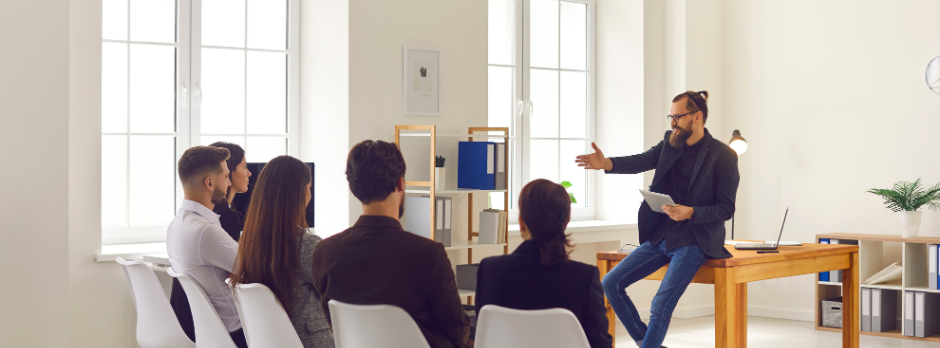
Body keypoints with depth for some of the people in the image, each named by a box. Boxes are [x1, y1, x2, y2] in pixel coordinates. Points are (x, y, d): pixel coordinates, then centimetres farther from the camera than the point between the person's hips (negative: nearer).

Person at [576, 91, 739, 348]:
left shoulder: (723, 156, -8)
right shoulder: (671, 142, 8)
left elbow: (726, 208, -9)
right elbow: (642, 161, -9)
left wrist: (690, 212, -25)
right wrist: (606, 164, -28)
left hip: (693, 241, -7)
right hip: (659, 237, 7)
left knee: (661, 305, -20)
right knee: (610, 284, 0)